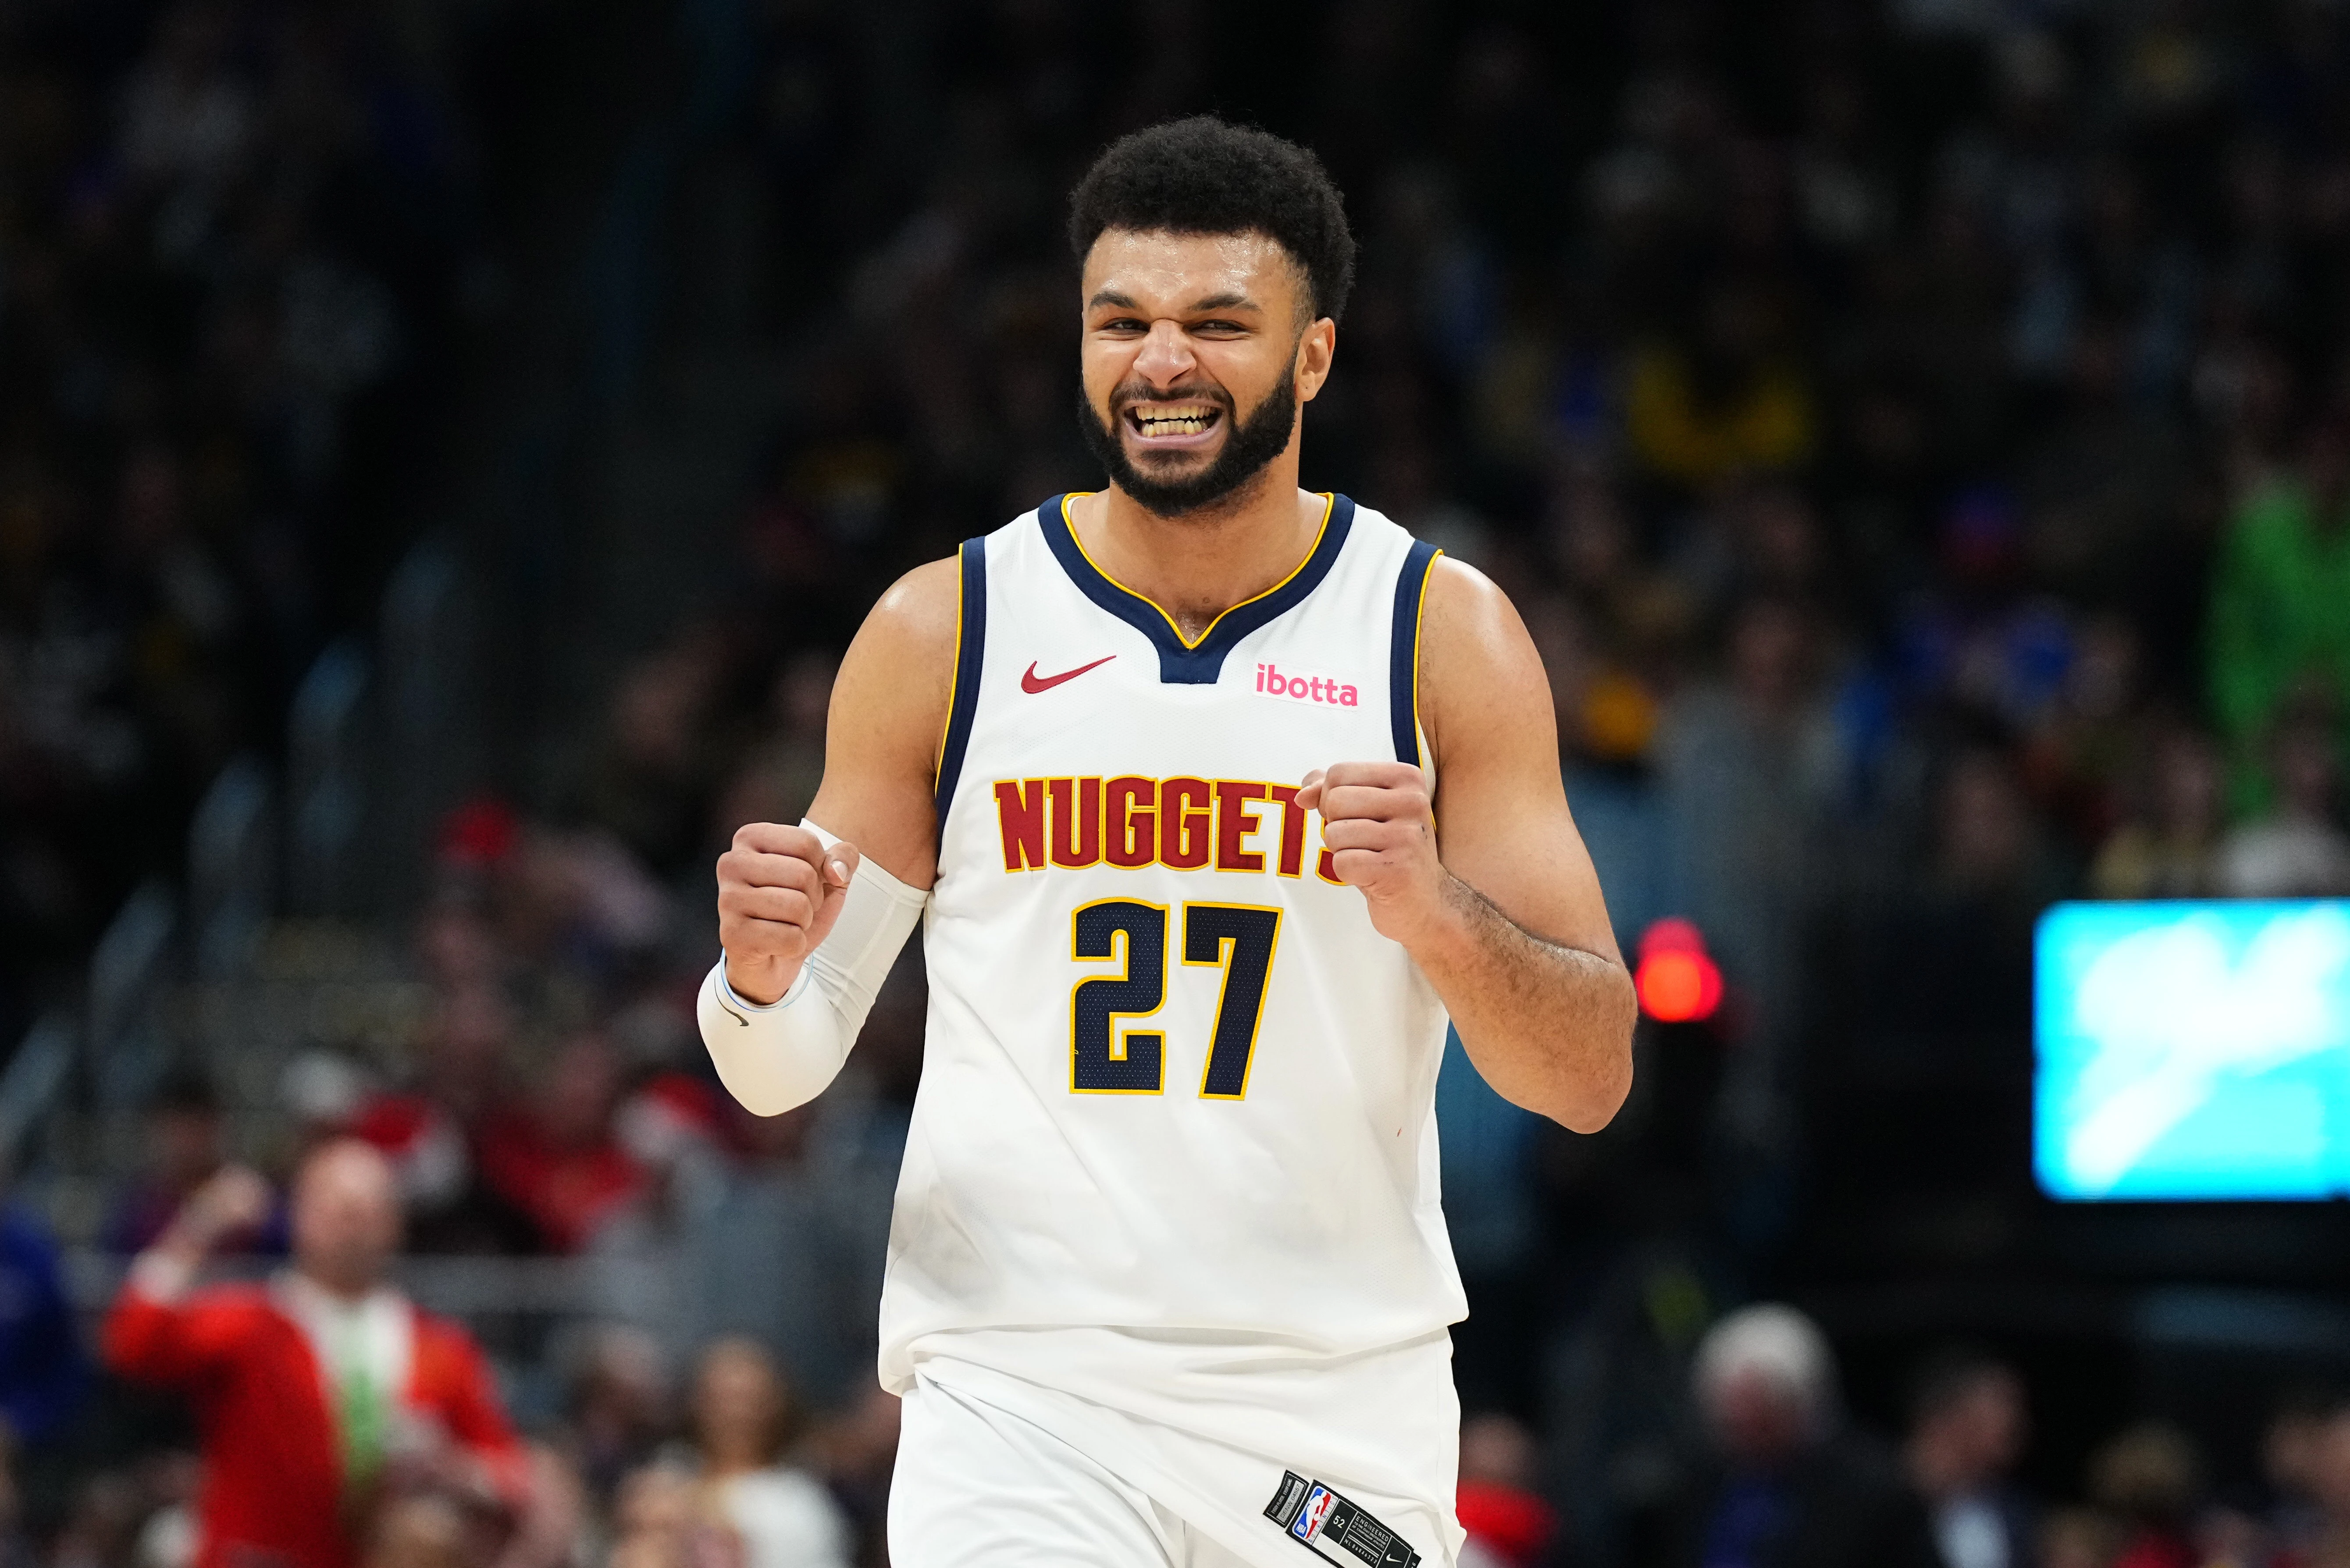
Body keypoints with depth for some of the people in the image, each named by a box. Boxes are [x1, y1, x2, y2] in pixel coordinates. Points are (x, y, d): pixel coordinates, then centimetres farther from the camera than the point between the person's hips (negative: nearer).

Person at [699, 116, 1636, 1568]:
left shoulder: (1444, 633, 2)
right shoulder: (944, 631, 3)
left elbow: (1590, 1077, -2)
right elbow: (788, 1068, 9)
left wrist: (1435, 913, -21)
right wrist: (763, 980, -15)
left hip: (1341, 1388, 1)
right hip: (1021, 1382, -1)